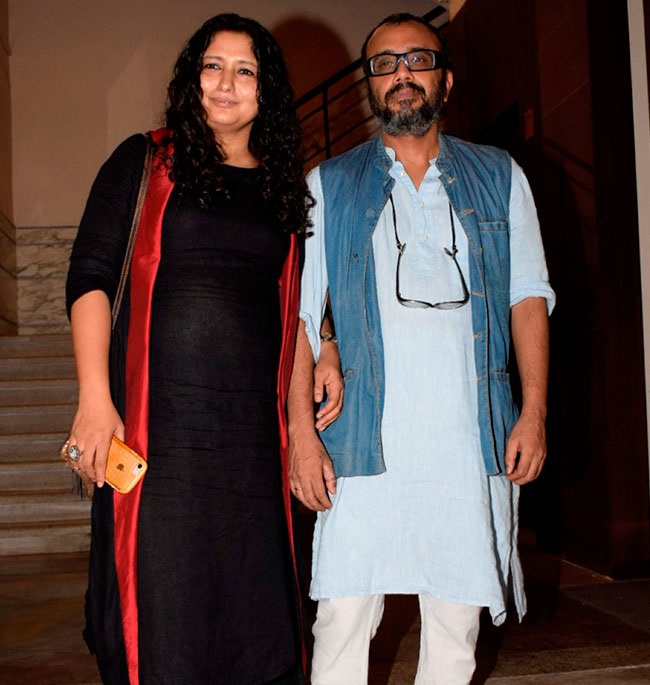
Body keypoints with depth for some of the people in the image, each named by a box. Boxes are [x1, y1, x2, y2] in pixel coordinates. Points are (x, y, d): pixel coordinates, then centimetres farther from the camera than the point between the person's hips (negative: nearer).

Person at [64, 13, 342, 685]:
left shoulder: (284, 185, 15)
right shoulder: (145, 163, 6)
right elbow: (89, 276, -1)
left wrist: (325, 355, 8)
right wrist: (94, 397, -11)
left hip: (254, 422, 3)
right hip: (157, 420, -3)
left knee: (253, 599, 8)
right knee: (157, 605, 1)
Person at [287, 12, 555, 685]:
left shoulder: (498, 176, 13)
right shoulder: (330, 186, 10)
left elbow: (528, 295, 10)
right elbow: (300, 312, 4)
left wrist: (534, 413, -1)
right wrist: (301, 431, -5)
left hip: (473, 436, 2)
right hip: (364, 442, -1)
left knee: (457, 617, 7)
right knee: (343, 615, -2)